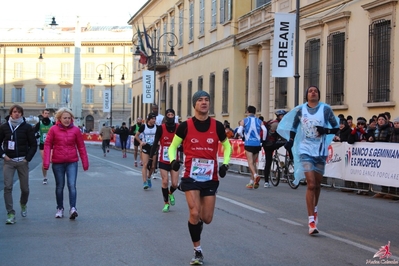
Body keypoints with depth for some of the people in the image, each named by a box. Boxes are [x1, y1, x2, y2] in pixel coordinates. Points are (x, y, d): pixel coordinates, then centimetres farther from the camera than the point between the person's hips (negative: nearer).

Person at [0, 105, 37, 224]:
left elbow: (34, 145, 2)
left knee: (25, 188, 5)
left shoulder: (27, 127, 0)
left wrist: (28, 158, -6)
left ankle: (23, 204, 38)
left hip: (22, 161, 0)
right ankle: (11, 214, -10)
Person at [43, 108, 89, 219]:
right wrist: (46, 162, -9)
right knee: (59, 186, 11)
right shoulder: (53, 129, -2)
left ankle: (73, 208, -15)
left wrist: (85, 162, 6)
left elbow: (81, 146, 6)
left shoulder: (75, 130, 1)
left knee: (72, 185, -12)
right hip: (57, 163, 0)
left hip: (72, 162, 0)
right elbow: (47, 145, -2)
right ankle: (60, 209, 23)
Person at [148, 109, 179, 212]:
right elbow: (155, 144, -6)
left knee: (174, 184, -1)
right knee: (165, 182, -3)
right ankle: (166, 203, 16)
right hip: (163, 160, -1)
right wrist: (151, 158, -8)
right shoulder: (161, 128, -10)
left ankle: (170, 194, 34)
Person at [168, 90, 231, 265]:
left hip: (211, 178, 2)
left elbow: (227, 146, 15)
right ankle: (197, 251, 2)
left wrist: (225, 164, -1)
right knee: (194, 213, -14)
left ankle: (197, 221, 42)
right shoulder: (185, 126, -5)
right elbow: (173, 146, 6)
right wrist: (173, 160, -14)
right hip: (191, 176, -2)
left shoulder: (217, 126, -1)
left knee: (207, 219, 5)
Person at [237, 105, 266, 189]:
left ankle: (255, 175, -36)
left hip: (248, 144, -3)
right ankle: (252, 182, 16)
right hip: (257, 144, 3)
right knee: (254, 163, 13)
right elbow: (264, 130, -9)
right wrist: (263, 140, 5)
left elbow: (239, 131, -9)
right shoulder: (259, 121, 8)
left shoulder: (244, 120, 3)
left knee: (250, 162, -8)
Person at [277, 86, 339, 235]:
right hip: (305, 150, -1)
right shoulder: (300, 110, 2)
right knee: (311, 184, -13)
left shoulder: (326, 109, -2)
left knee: (317, 184, 13)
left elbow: (336, 128, 3)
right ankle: (311, 221, -14)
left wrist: (326, 131, -16)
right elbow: (293, 127, 16)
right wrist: (291, 140, 0)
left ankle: (314, 209, 40)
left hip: (320, 151, 1)